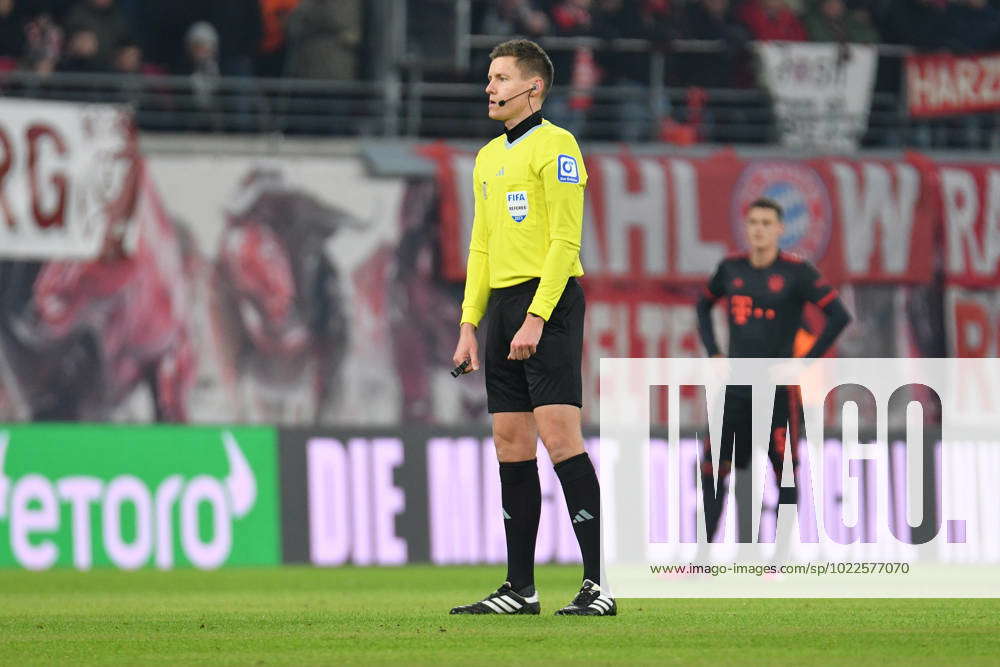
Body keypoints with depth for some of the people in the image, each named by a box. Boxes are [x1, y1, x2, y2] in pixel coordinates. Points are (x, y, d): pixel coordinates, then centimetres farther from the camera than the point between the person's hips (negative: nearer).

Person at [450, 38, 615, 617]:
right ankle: (520, 589, 10)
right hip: (501, 305, 8)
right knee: (511, 444, 6)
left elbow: (565, 241, -14)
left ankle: (600, 583, -14)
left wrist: (535, 318, -20)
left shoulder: (555, 146, -7)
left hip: (549, 302, -8)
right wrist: (470, 324, 14)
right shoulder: (489, 158, 19)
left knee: (559, 433, -14)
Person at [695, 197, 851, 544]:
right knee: (712, 471, 3)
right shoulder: (732, 268, 8)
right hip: (736, 384, 5)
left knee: (785, 472, -3)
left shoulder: (796, 272, -6)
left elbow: (839, 316, -11)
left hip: (778, 387, -5)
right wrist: (713, 353, 13)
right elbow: (704, 305, 26)